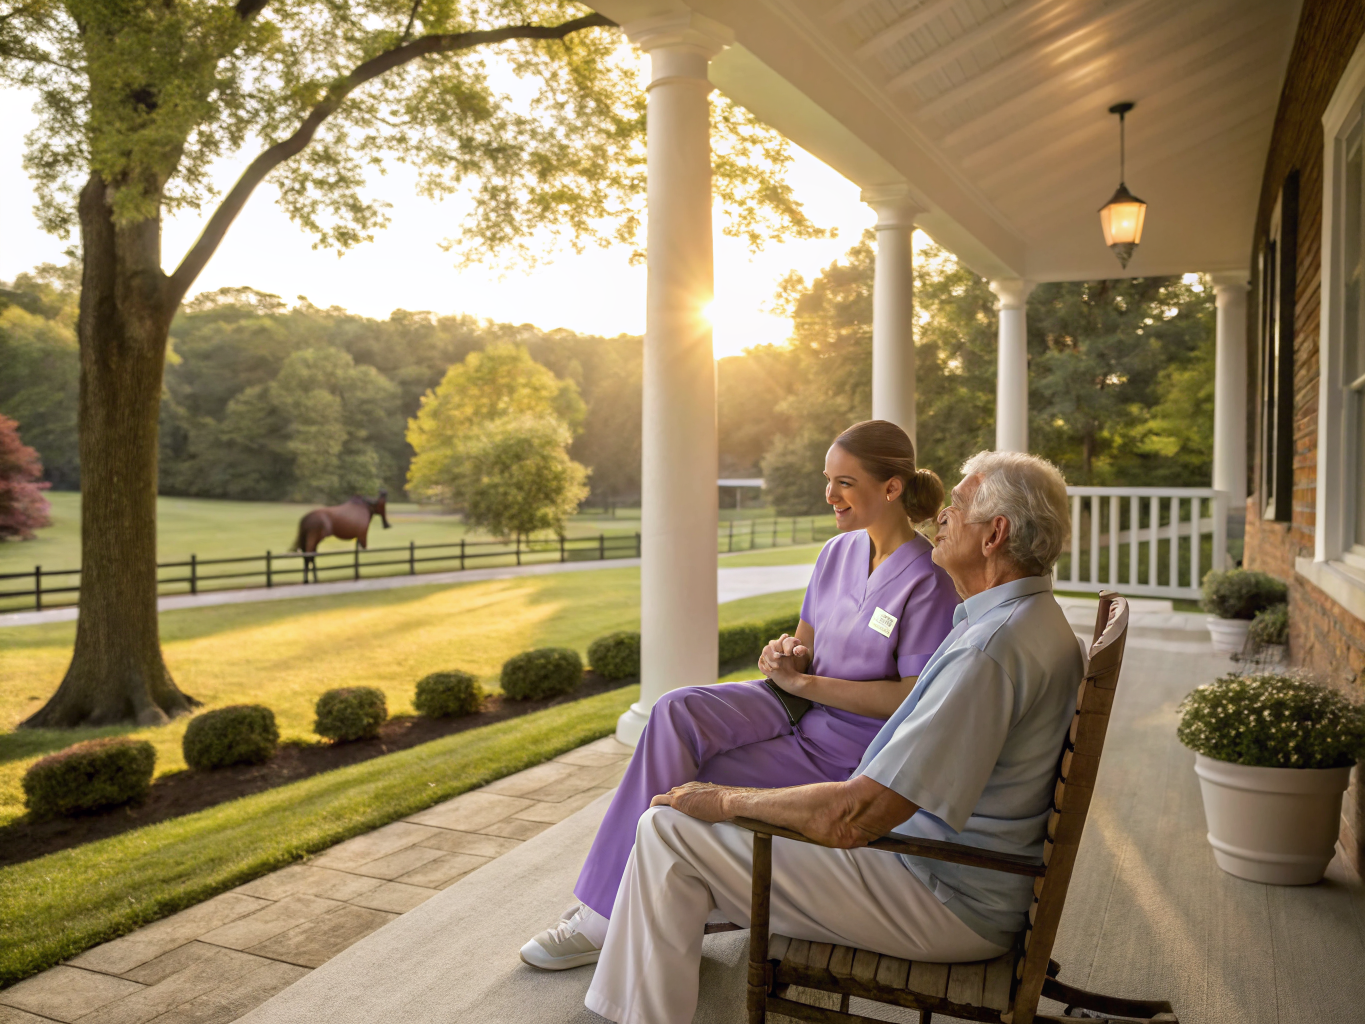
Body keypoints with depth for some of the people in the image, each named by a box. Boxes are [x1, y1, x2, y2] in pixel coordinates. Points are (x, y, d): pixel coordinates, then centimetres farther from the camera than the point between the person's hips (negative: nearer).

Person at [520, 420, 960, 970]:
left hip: (844, 747, -6)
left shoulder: (928, 581, -16)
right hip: (798, 705, 6)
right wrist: (786, 654, -9)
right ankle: (605, 904, -17)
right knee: (675, 712, -22)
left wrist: (806, 682, -18)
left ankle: (613, 917, 4)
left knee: (679, 789, -17)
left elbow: (916, 700, -18)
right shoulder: (838, 552, 7)